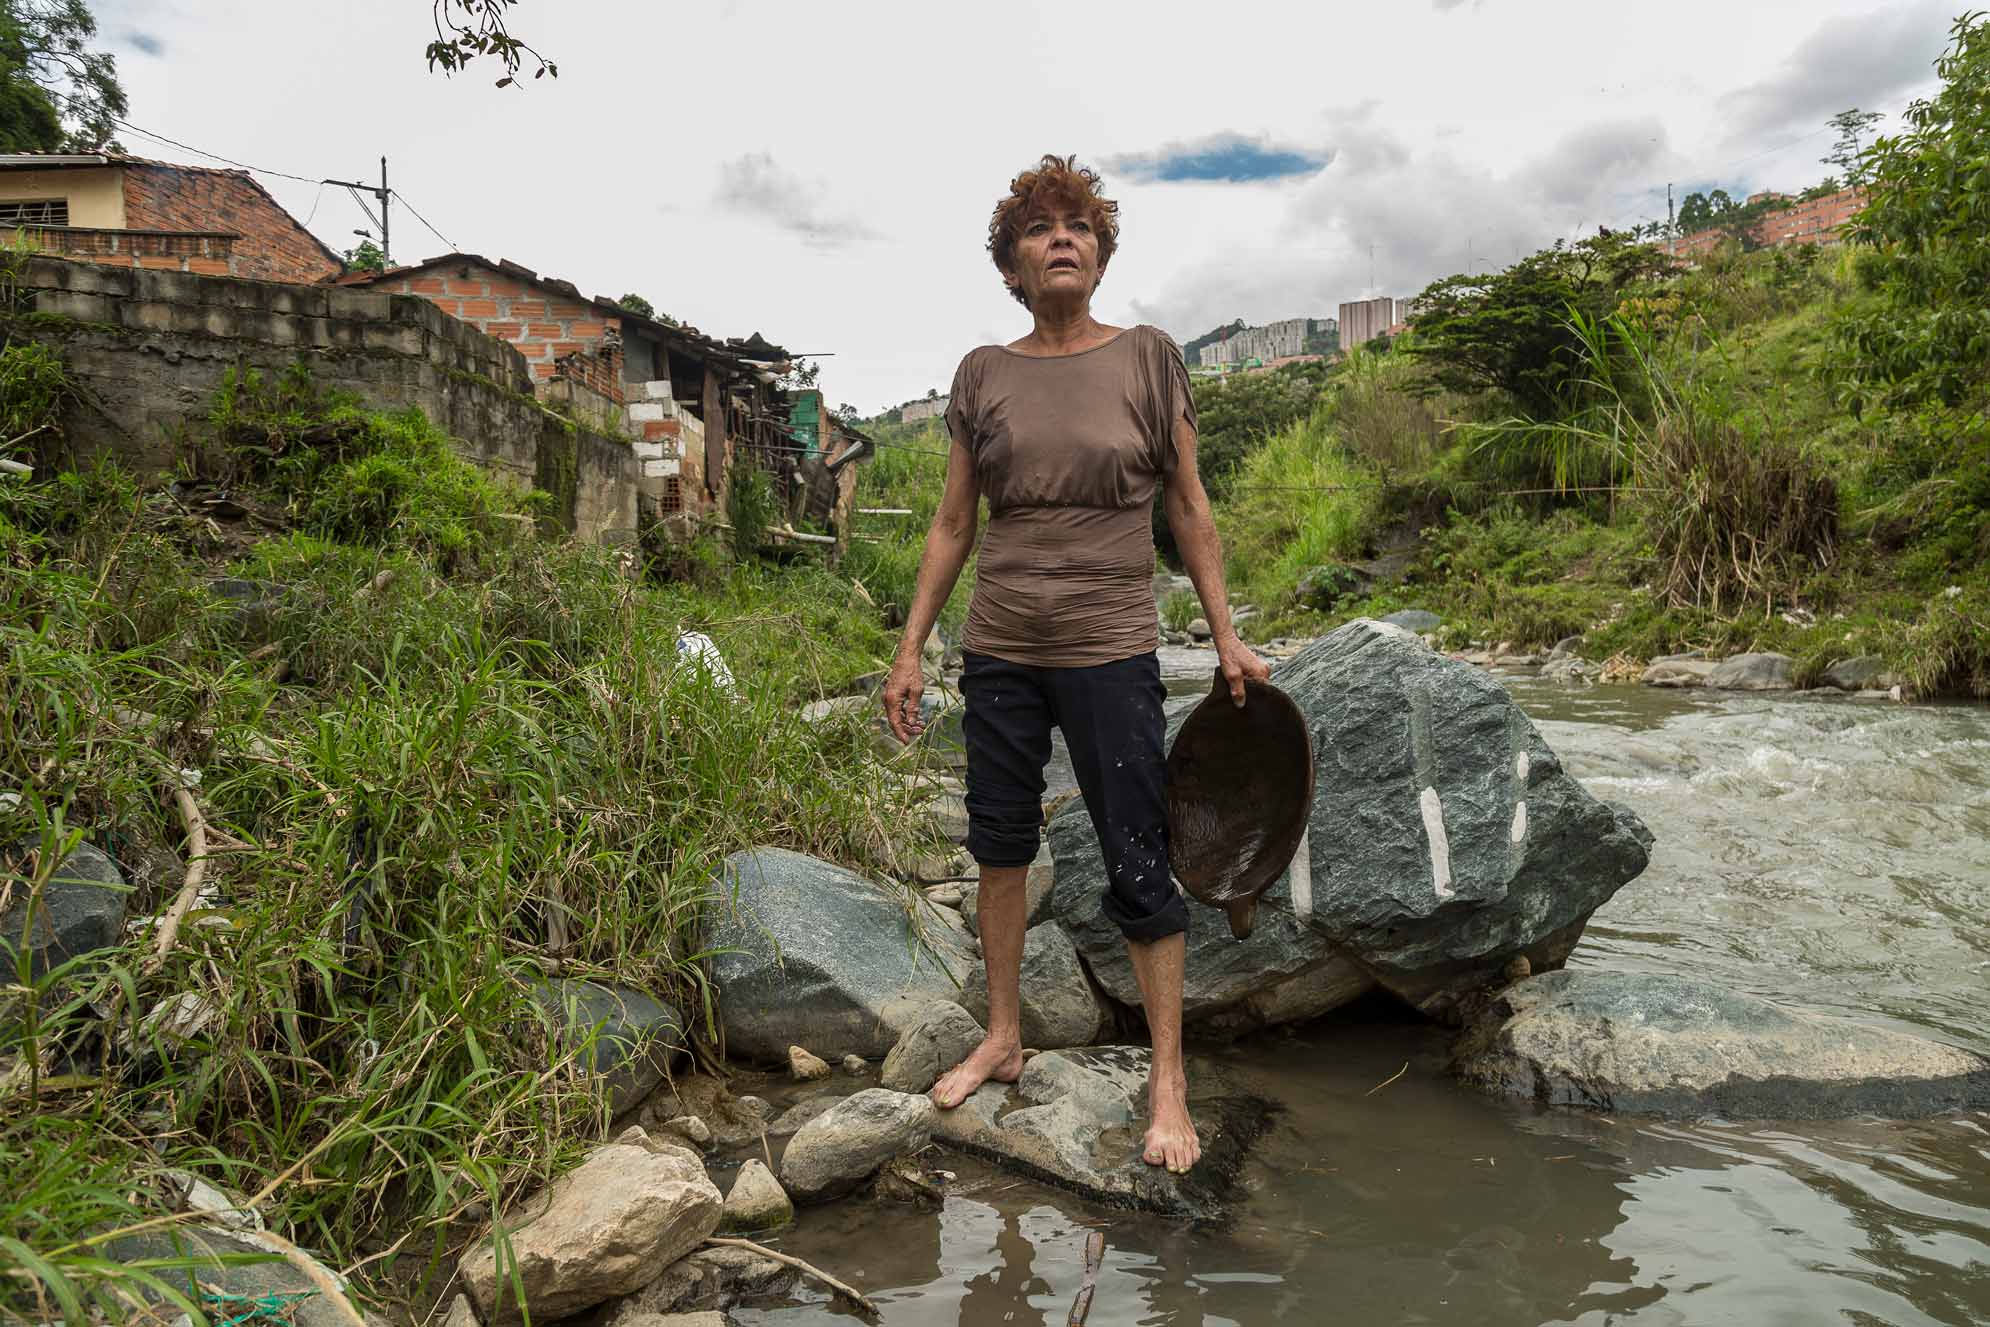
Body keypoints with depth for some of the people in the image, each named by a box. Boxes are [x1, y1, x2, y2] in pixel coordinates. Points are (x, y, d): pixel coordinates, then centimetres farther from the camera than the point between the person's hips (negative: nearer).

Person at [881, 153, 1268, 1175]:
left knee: (1138, 866, -1)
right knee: (999, 846, 12)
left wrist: (1226, 637, 1)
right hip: (999, 653, 3)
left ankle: (1168, 1082, 14)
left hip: (1111, 654, -3)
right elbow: (952, 524, 9)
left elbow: (1188, 508, 4)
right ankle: (1003, 1039, 31)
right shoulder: (983, 375, 6)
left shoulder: (1147, 358, 1)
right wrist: (910, 650, 6)